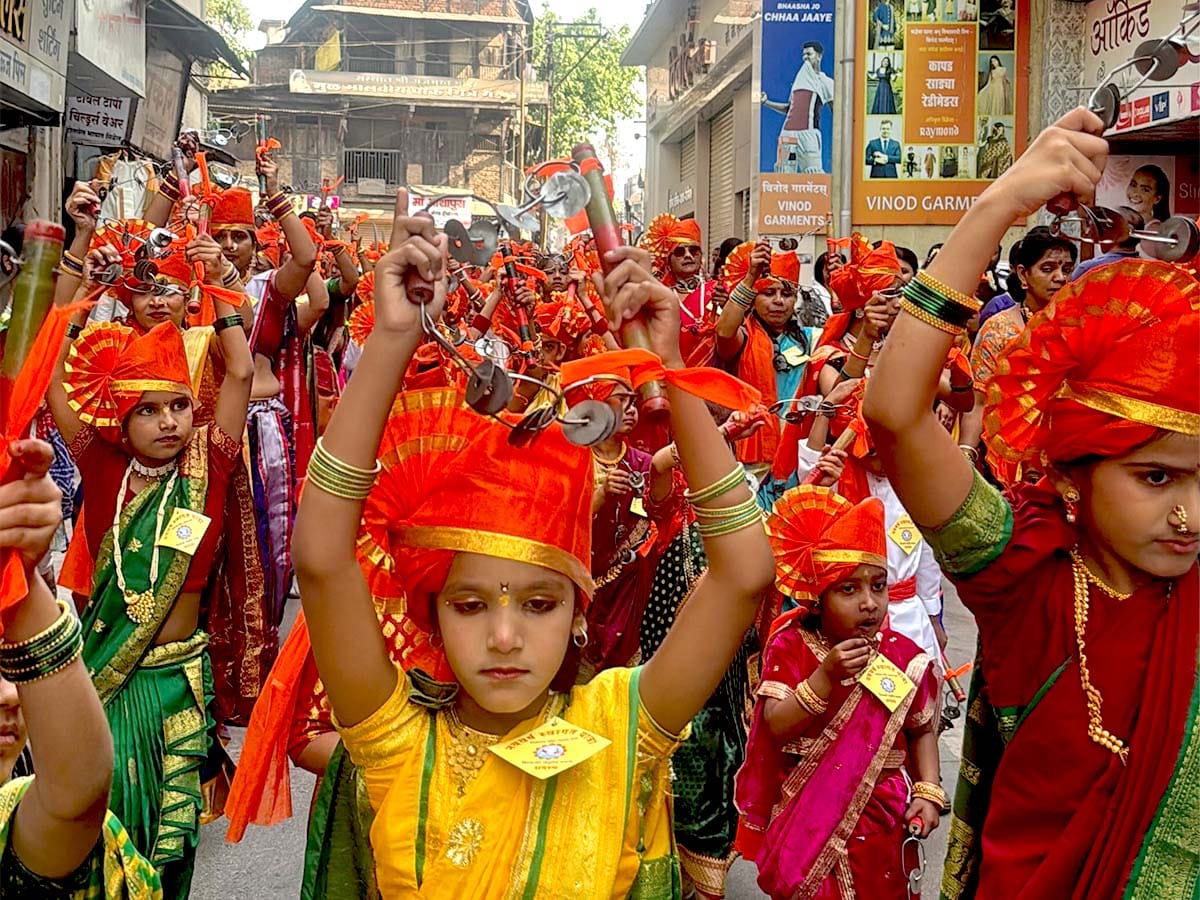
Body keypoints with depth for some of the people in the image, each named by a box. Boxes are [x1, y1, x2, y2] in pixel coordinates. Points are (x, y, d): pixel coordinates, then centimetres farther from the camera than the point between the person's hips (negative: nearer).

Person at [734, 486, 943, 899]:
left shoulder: (903, 656, -5)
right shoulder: (790, 647, -9)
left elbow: (921, 730, 7)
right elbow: (776, 727, -18)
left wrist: (929, 791, -6)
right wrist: (826, 676, -28)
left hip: (877, 820, 1)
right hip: (804, 816, -1)